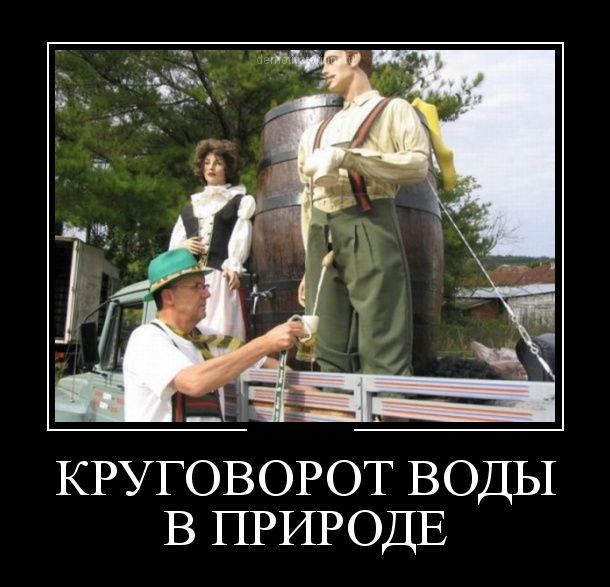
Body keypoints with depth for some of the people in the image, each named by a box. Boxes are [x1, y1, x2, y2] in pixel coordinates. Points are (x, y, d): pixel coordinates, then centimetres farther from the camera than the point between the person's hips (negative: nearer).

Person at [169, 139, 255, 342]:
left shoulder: (239, 201, 13)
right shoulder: (190, 206, 24)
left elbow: (241, 237, -1)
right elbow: (173, 244, 21)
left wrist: (233, 267, -16)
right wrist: (183, 246, -3)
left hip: (220, 276, -4)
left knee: (219, 333, -14)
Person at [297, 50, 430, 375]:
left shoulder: (393, 109, 13)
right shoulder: (318, 131, 28)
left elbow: (418, 163, -5)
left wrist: (346, 157, -11)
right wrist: (309, 265, 17)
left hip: (368, 229, -5)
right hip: (321, 238, 6)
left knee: (382, 349, -11)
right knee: (327, 351, 2)